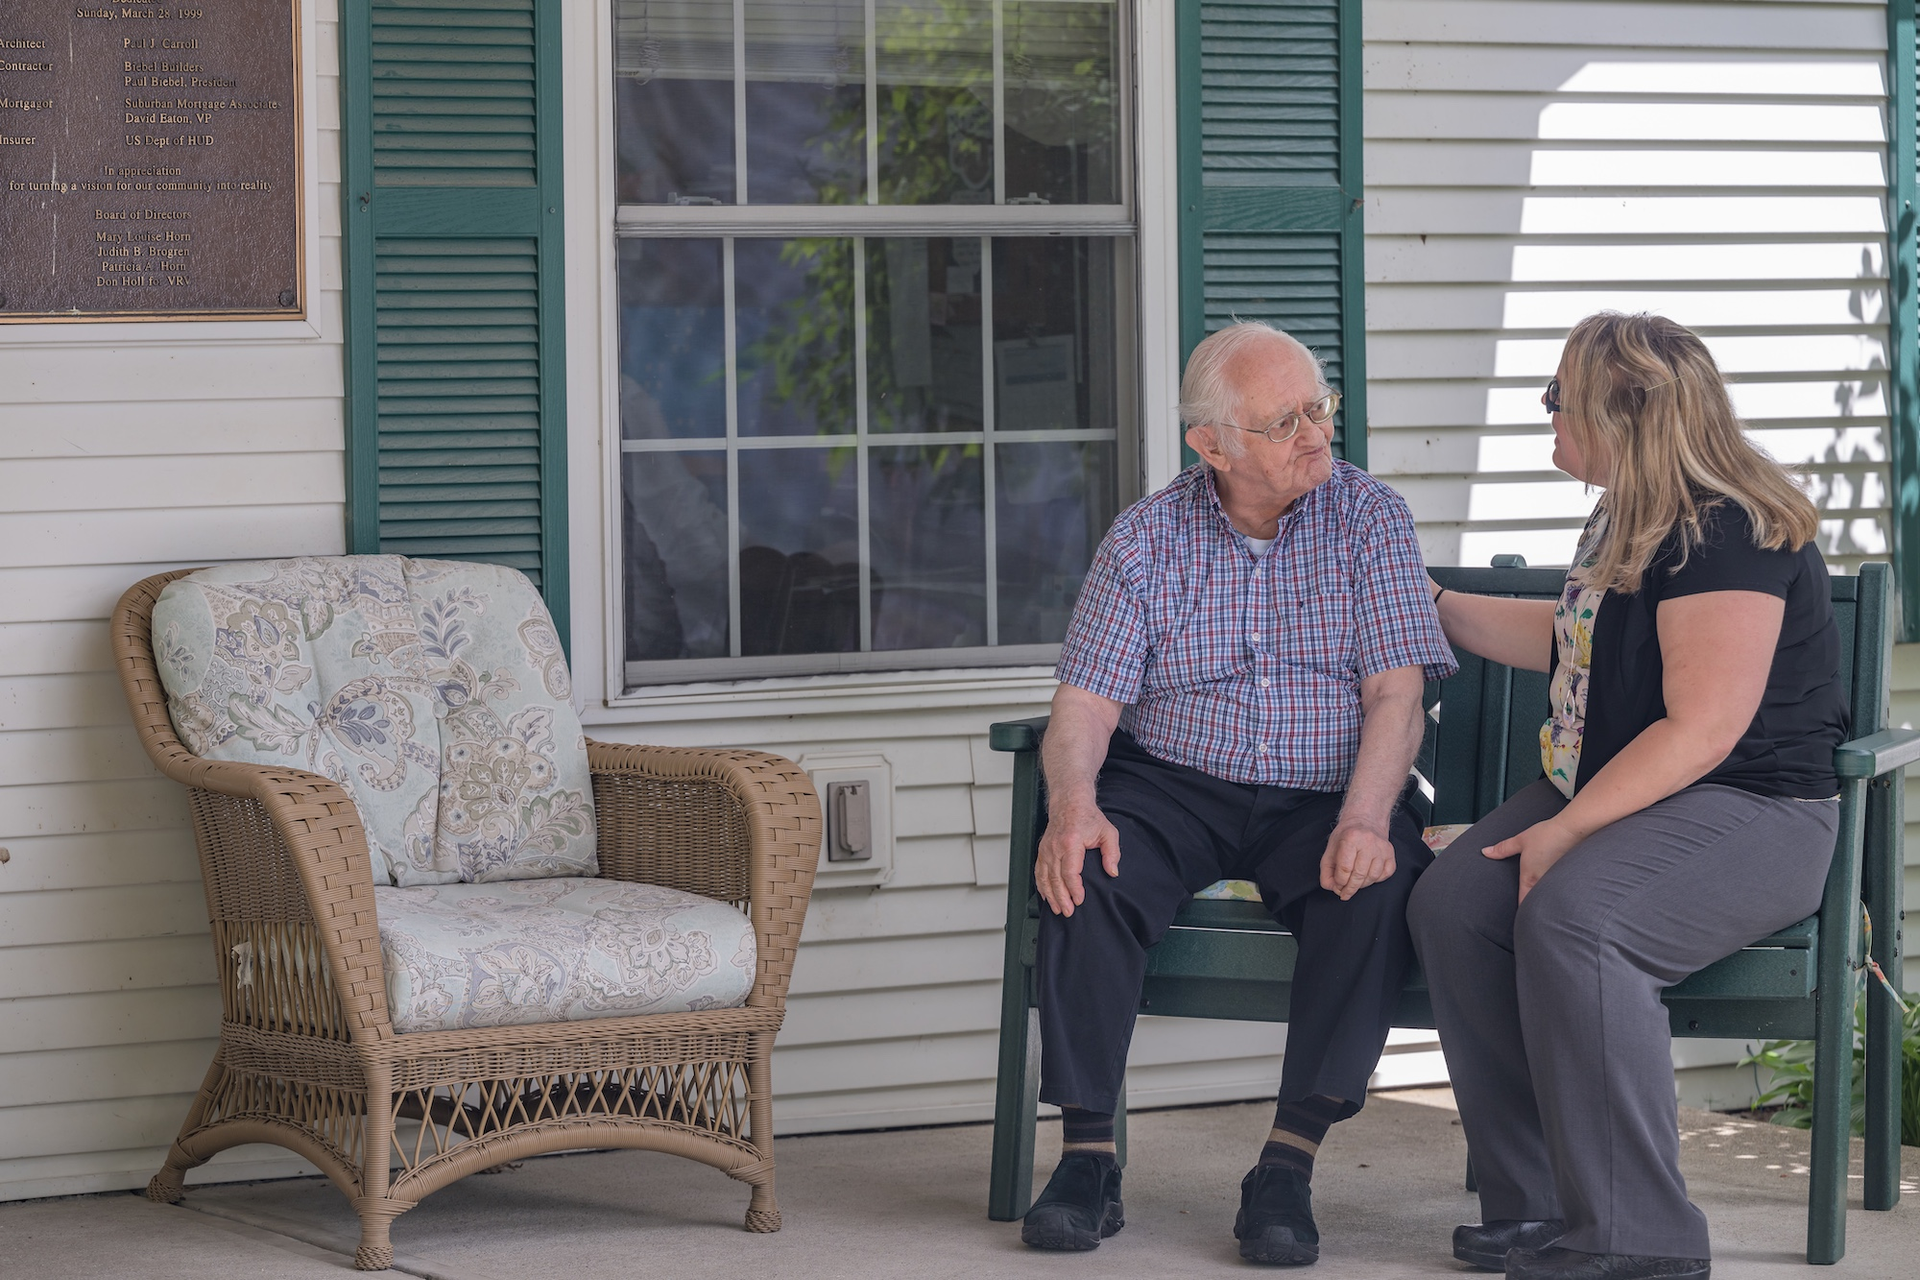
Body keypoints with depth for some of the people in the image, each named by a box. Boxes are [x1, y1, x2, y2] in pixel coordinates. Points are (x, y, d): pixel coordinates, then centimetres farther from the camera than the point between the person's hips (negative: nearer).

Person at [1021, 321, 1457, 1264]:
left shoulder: (1368, 519, 0)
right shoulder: (1147, 538, 2)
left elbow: (1396, 698, -7)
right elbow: (1085, 703, -3)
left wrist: (1364, 820, -26)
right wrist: (1073, 803, -26)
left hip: (1321, 797, -1)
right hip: (1174, 787, 1)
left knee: (1383, 885, -33)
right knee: (1086, 867, -30)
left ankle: (1289, 1162, -29)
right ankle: (1086, 1155, -25)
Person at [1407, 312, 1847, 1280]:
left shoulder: (1728, 534, -16)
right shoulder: (1625, 521, 15)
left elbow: (1703, 730, -22)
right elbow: (1576, 640, 36)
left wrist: (1567, 831, -23)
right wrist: (1433, 608, 39)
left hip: (1756, 812, -9)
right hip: (1600, 792, 9)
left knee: (1570, 918, -35)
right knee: (1450, 904, -15)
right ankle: (1535, 1202, -12)